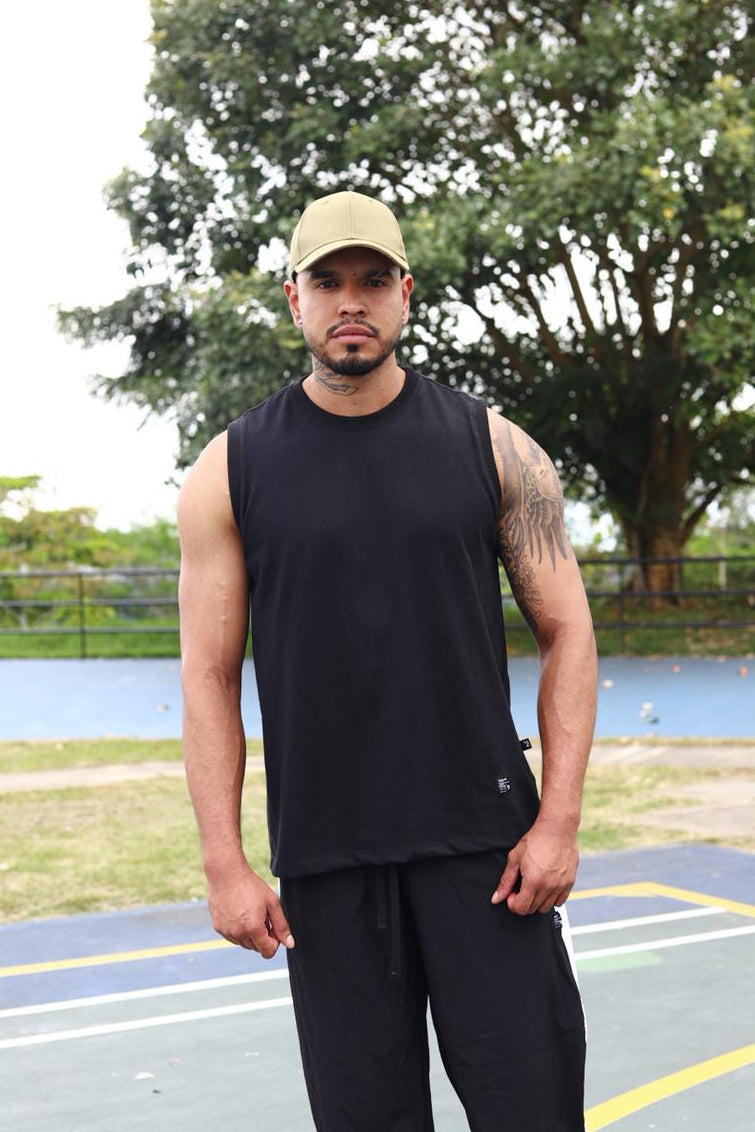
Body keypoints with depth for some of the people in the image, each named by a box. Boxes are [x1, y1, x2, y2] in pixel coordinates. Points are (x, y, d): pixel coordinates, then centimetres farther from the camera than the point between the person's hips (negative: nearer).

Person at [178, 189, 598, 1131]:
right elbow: (209, 675, 2)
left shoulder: (491, 446, 2)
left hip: (484, 840, 0)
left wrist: (559, 821, -6)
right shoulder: (233, 470, 2)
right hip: (323, 858, 0)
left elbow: (566, 632, 3)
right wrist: (224, 865, -3)